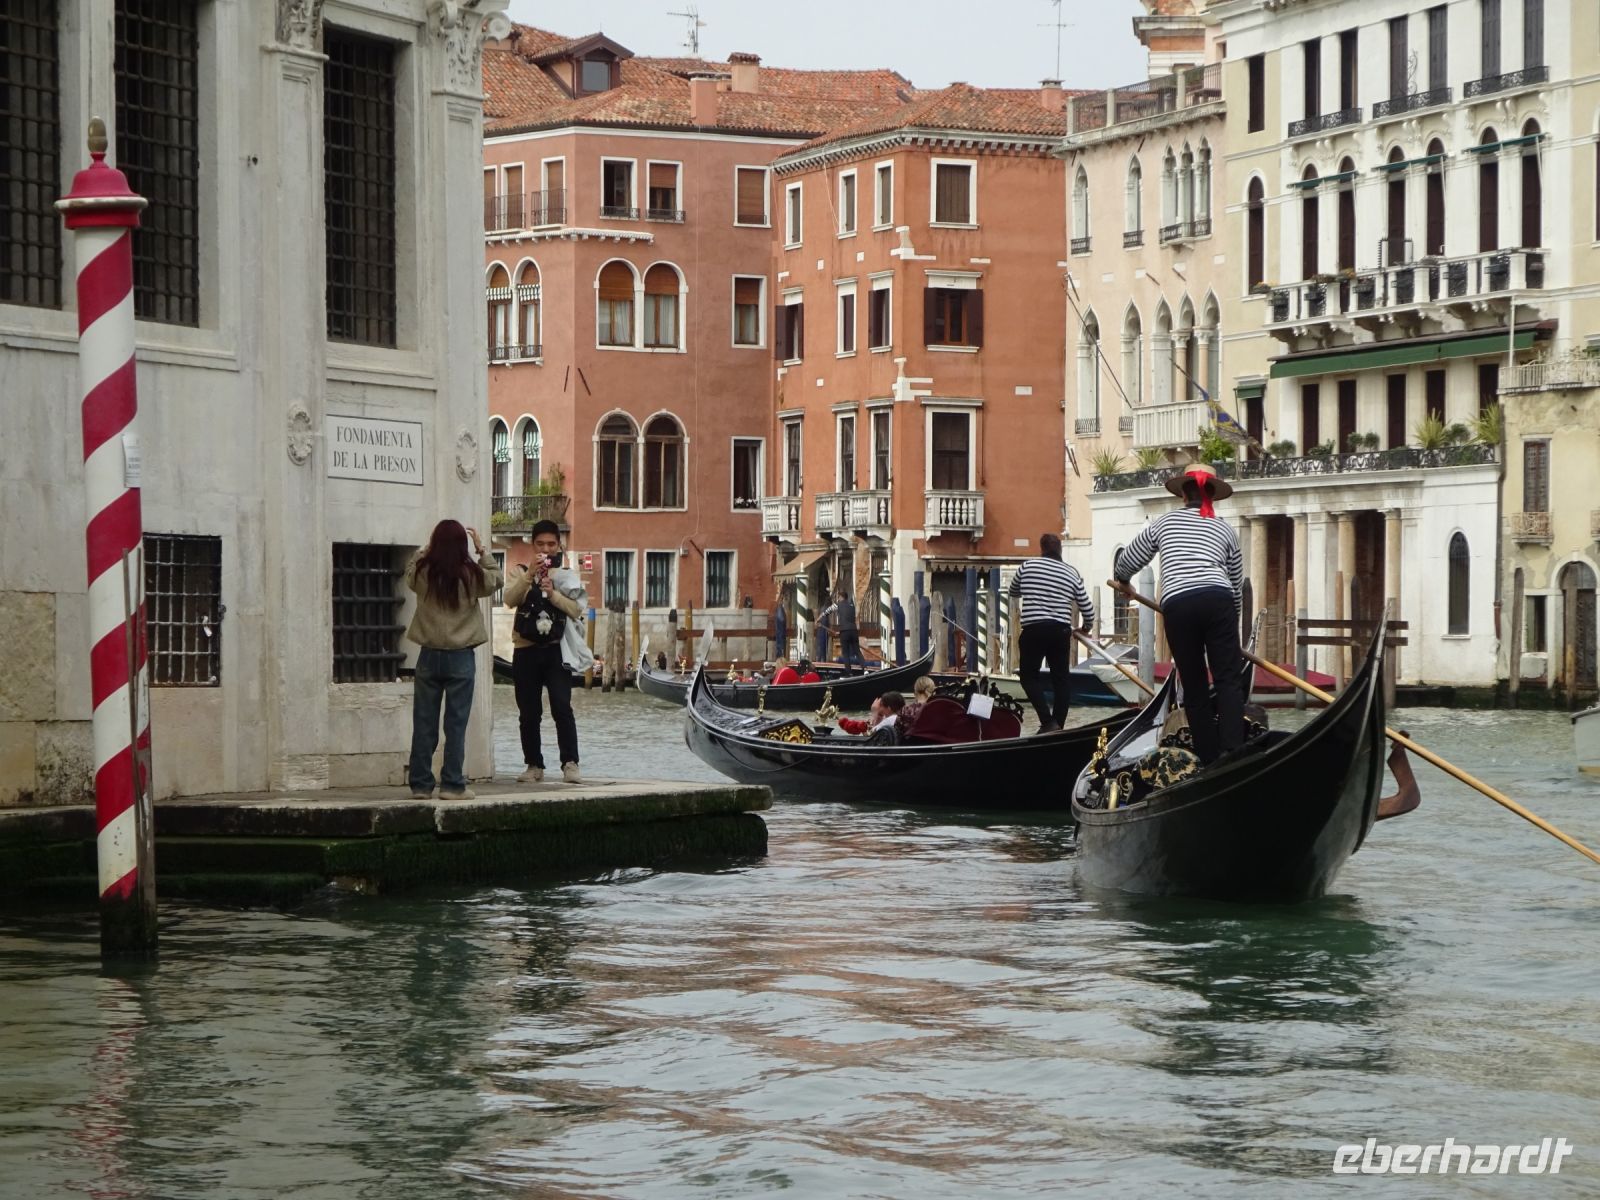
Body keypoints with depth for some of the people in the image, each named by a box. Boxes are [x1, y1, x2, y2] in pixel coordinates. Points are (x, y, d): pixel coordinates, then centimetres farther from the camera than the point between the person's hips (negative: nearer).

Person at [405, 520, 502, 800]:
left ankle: (420, 784, 11)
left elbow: (409, 572, 18)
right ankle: (452, 784, 2)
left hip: (429, 655, 2)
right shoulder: (472, 575, -10)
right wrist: (482, 550, 13)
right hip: (461, 657, -2)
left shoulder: (422, 573, -7)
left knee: (424, 723, 8)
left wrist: (427, 549, 19)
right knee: (456, 723, 3)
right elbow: (495, 579, 10)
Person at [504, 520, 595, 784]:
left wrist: (553, 593, -16)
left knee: (562, 707, -16)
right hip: (526, 650, 2)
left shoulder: (567, 574, 10)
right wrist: (530, 575, -19)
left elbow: (576, 609, -2)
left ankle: (570, 763, -16)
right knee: (528, 713, 3)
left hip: (556, 650, -2)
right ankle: (534, 765, 12)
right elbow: (510, 600, -8)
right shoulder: (523, 572, 11)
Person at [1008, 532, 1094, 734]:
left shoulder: (1027, 566, 4)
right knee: (1061, 678, 11)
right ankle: (1058, 724, 9)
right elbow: (1087, 608, 11)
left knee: (1029, 675, 7)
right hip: (1061, 630, 2)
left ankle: (1048, 721, -8)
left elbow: (1012, 592, 22)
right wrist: (1087, 626, 32)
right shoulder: (1072, 573, 9)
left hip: (1033, 629, -2)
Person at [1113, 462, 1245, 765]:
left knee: (1194, 686, 8)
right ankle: (1232, 751, -19)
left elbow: (1127, 561, 33)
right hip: (1217, 601, 0)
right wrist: (1232, 620, 40)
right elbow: (1237, 583, 25)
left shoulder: (1164, 523, 21)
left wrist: (1121, 580, 56)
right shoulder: (1224, 530, 22)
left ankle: (1209, 758, 6)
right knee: (1229, 680, -1)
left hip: (1176, 605, 0)